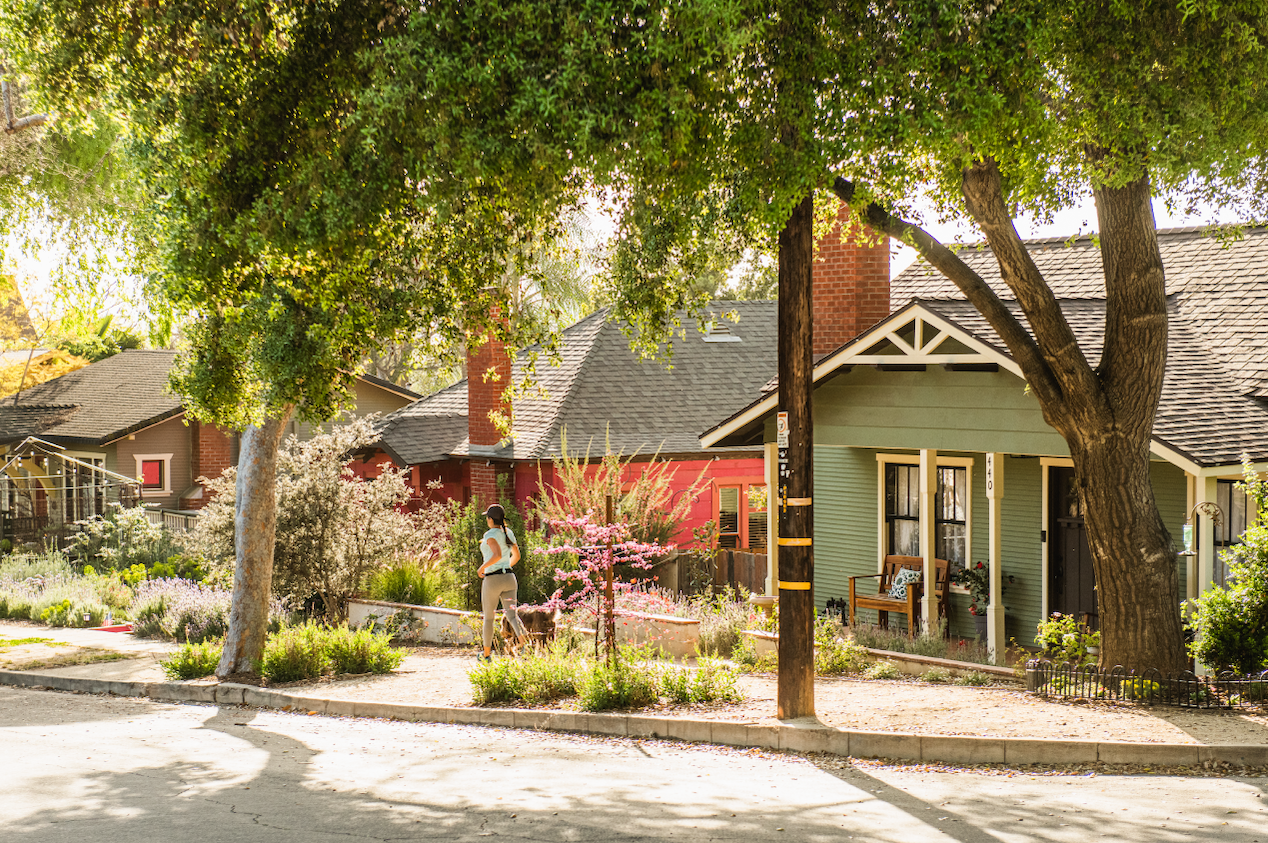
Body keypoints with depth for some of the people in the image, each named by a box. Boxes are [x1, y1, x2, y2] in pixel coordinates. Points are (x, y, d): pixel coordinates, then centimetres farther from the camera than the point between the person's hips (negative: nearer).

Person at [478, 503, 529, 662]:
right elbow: (516, 555, 20)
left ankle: (487, 654, 23)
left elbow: (497, 555, -29)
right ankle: (523, 637, -33)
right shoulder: (509, 533, 9)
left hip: (492, 579, -5)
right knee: (511, 614, -2)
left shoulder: (490, 535, -13)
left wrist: (483, 567, -15)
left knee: (488, 617, 12)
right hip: (509, 578, 5)